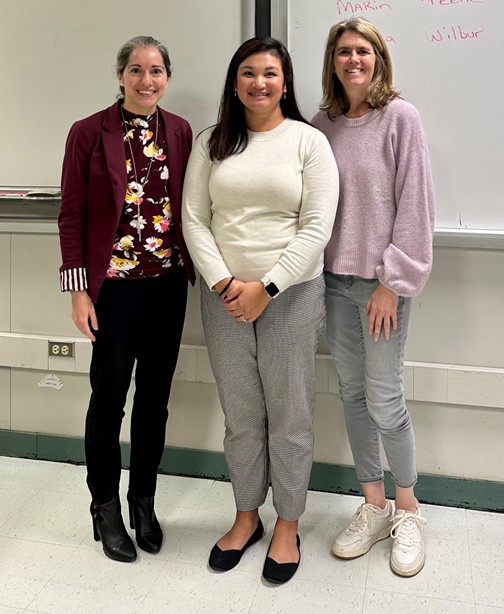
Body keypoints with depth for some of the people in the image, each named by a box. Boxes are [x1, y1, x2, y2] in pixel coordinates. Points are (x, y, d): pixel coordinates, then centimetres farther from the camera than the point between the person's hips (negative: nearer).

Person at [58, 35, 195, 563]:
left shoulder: (179, 131, 6)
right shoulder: (89, 132, -4)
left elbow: (188, 205, 9)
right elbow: (72, 215, -5)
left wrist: (199, 268, 3)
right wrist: (79, 290, -9)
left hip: (169, 282, 4)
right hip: (115, 284, -3)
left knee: (155, 396, 12)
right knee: (109, 397, 6)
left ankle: (144, 500, 31)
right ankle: (106, 507, 27)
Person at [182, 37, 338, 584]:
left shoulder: (309, 141, 0)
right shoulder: (212, 143, 8)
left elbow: (317, 226, -8)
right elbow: (193, 219, 3)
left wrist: (266, 287, -14)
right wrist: (222, 282, -10)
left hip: (291, 293, -2)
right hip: (223, 295, 3)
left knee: (289, 416, 6)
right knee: (240, 415, 12)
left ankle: (287, 526, 25)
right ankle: (246, 516, 32)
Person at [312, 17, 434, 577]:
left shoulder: (398, 116, -5)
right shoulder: (322, 123, 9)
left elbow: (414, 204, -9)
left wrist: (392, 281, -12)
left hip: (381, 279, -5)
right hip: (335, 278, 5)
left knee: (383, 399, -2)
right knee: (351, 392, 10)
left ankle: (407, 511, 21)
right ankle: (373, 507, 26)